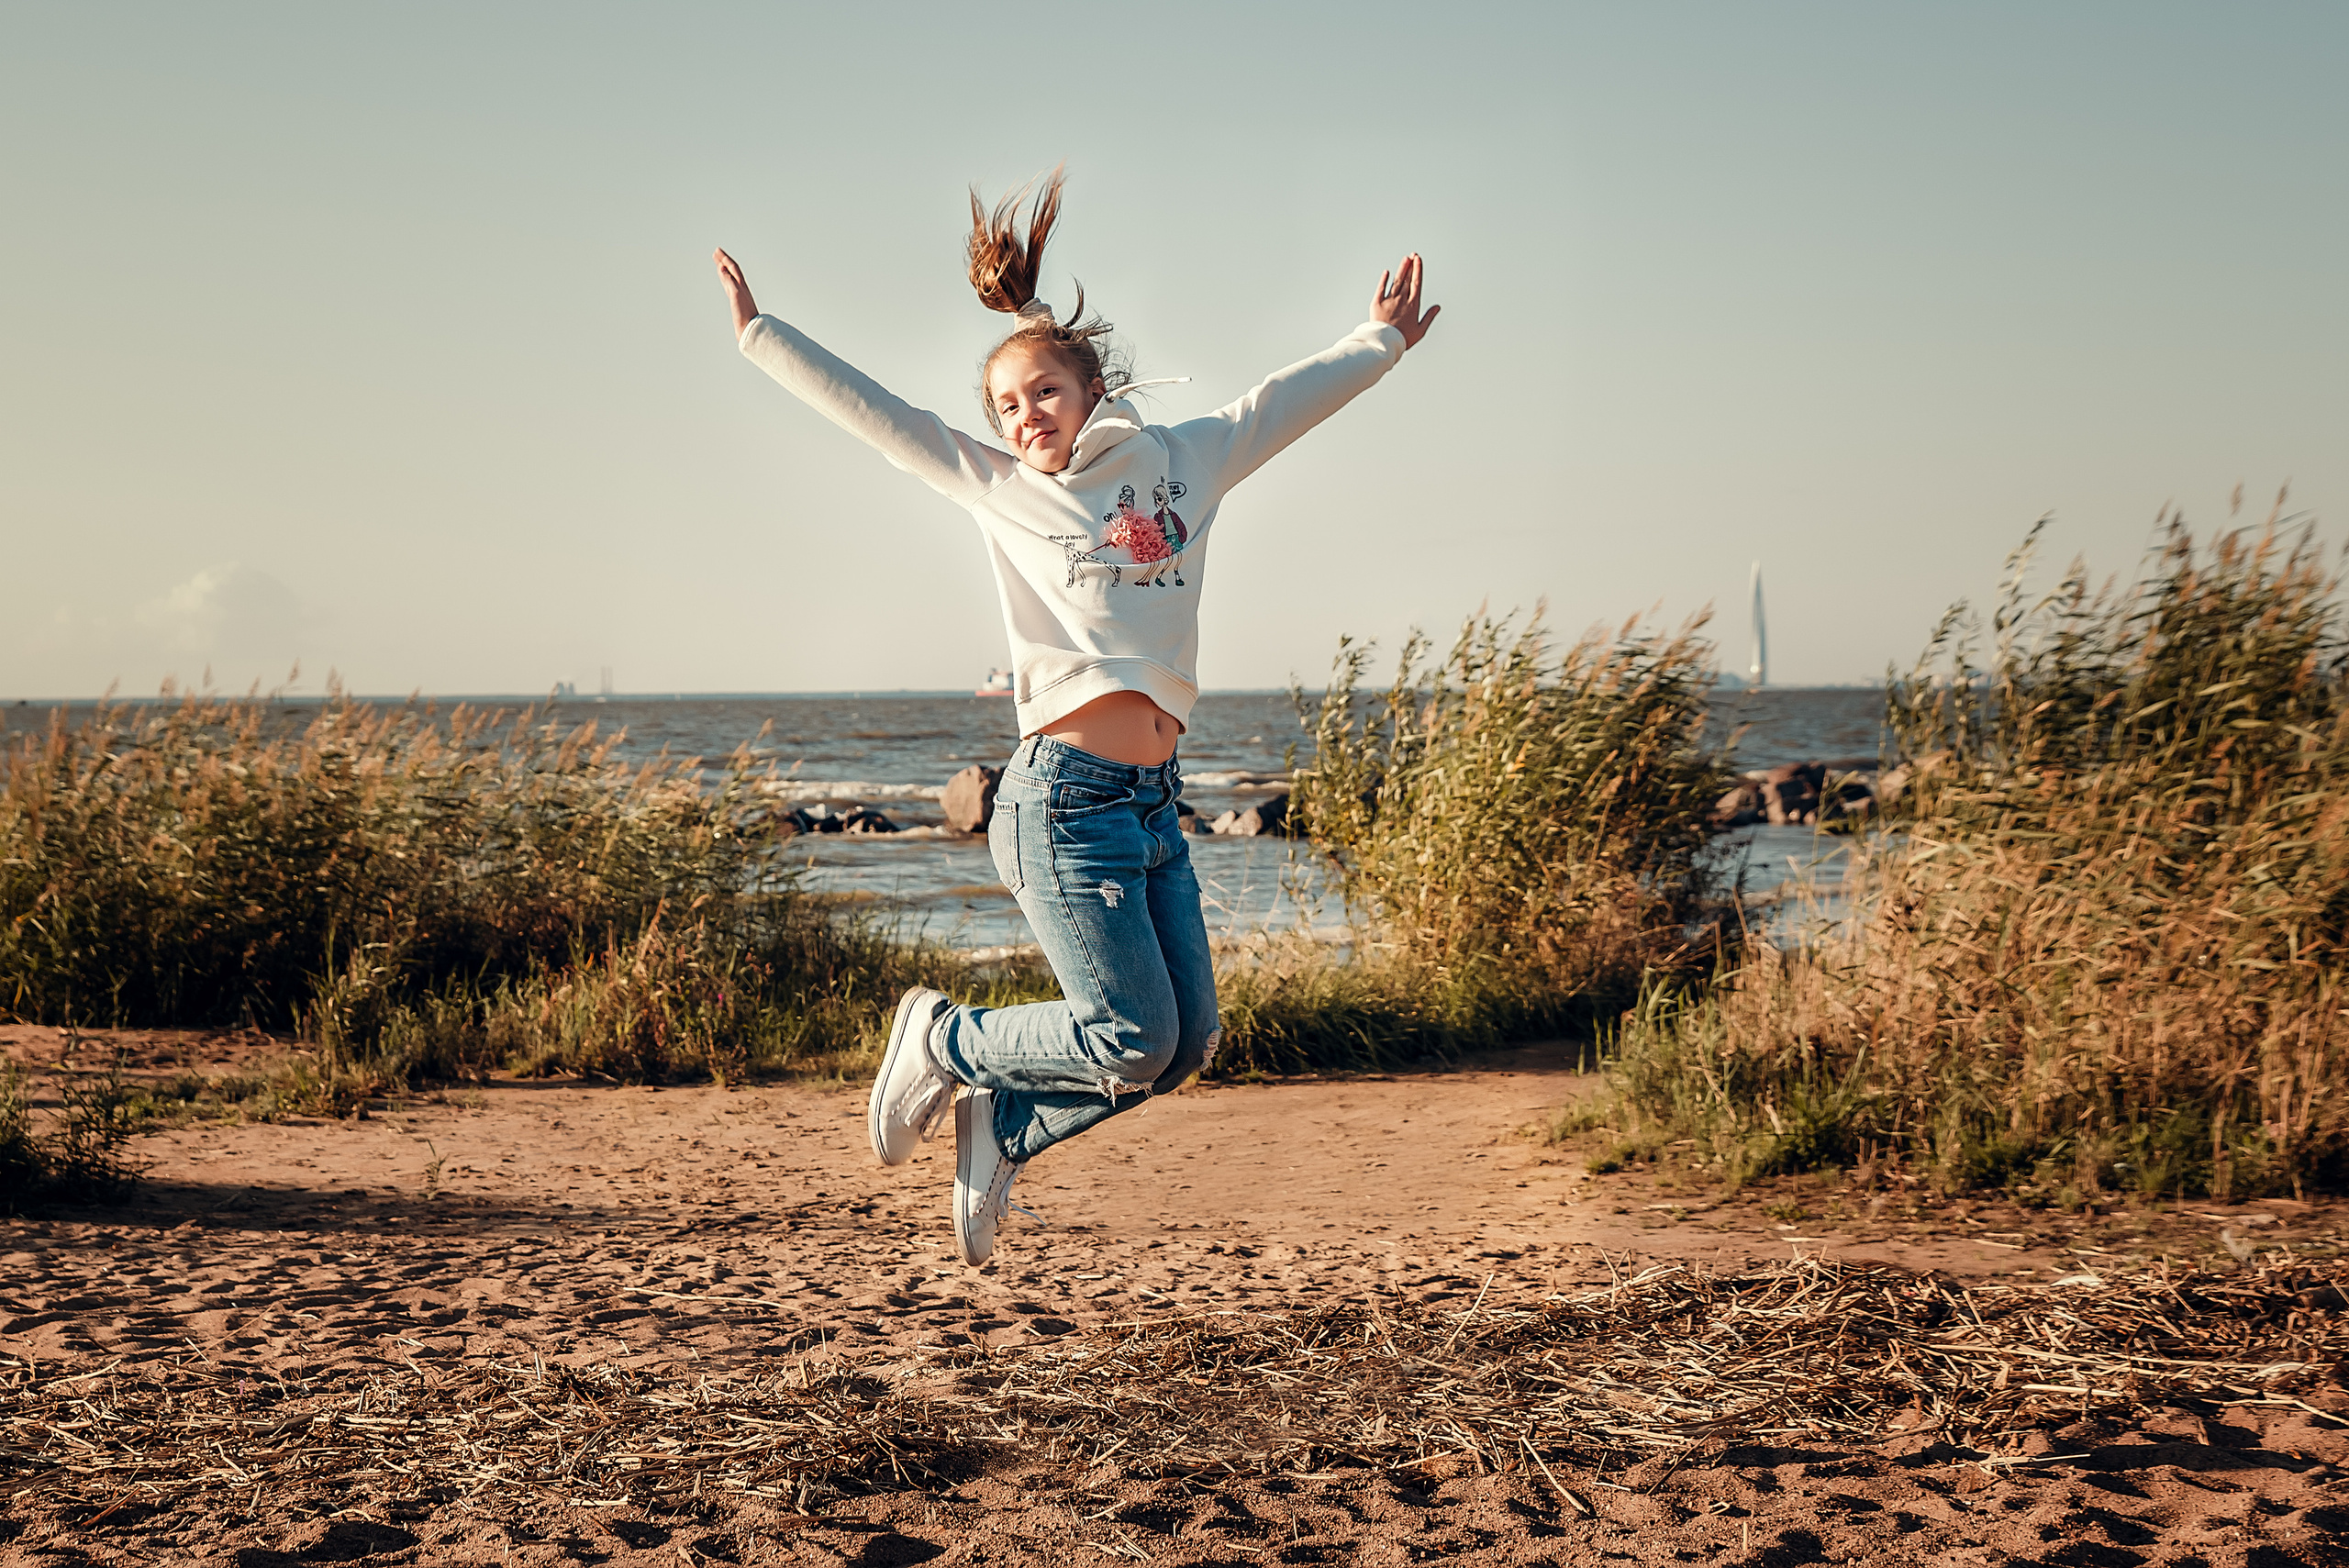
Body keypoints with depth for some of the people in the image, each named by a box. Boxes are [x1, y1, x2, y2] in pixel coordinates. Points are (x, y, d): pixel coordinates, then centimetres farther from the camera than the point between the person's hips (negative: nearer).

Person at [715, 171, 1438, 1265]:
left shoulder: (1182, 465, 15)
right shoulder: (997, 488, 7)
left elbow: (1283, 402, 27)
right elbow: (871, 412, 12)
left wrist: (1381, 342, 38)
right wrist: (760, 337, 17)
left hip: (1154, 802, 5)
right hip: (1064, 798, -5)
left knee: (1186, 1044, 3)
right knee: (1133, 1042, -11)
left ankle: (997, 1125, 22)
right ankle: (942, 1040, 13)